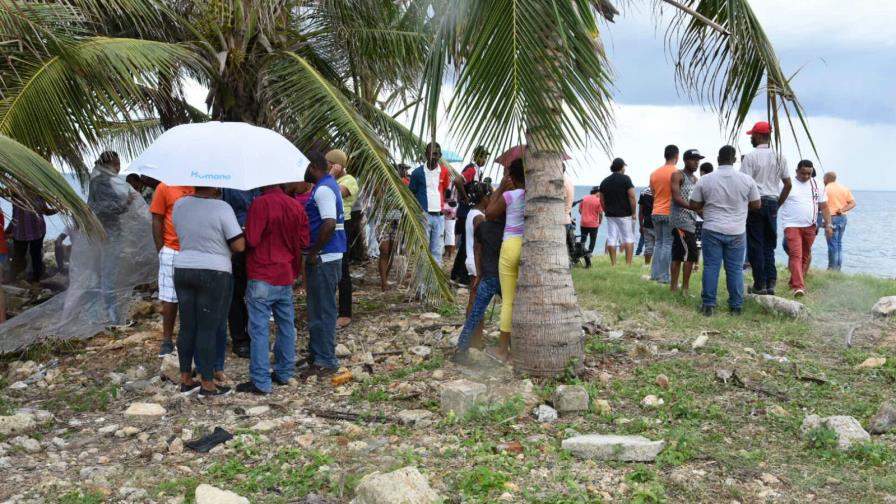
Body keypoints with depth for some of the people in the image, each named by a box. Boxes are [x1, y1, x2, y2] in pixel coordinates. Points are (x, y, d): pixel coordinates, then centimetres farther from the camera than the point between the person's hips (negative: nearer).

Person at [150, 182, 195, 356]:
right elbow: (157, 221, -2)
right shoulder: (164, 187, -3)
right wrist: (161, 251, -6)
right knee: (170, 297, 4)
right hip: (172, 252, -3)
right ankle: (167, 340, 15)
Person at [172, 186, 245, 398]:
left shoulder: (179, 205, 4)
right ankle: (207, 384, 8)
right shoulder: (221, 208, -13)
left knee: (187, 327, 11)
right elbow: (239, 245, -12)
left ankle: (186, 380, 20)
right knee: (208, 329, 0)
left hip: (183, 269, 5)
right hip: (213, 273, -5)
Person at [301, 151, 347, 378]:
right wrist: (313, 252, 17)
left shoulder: (323, 190, -16)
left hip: (323, 259, -10)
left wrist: (313, 253, -19)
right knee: (318, 308, 18)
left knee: (323, 310, -3)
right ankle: (318, 354, 29)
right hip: (325, 257, 10)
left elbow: (329, 224, -27)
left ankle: (325, 361, 4)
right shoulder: (328, 185, 16)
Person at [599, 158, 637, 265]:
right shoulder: (625, 179, -6)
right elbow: (632, 197, -12)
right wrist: (633, 213, -6)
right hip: (625, 214, -4)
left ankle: (613, 264, 3)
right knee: (629, 238, 2)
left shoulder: (604, 182, 10)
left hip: (610, 215, 4)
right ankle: (628, 263, -3)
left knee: (611, 239, 3)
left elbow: (602, 200, 11)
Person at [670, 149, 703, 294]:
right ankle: (685, 288, -9)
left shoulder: (695, 179, 20)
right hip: (681, 221, -8)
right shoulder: (677, 175, -4)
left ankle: (674, 287, 9)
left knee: (678, 255, 8)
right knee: (691, 253, -13)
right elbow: (676, 198, -15)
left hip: (691, 221, 8)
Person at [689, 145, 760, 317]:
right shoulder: (746, 179, -3)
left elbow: (694, 205, 0)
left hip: (712, 230, -1)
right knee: (735, 269, 7)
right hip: (737, 232, 1)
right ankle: (736, 306, 12)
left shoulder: (704, 180, -4)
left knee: (710, 267, 4)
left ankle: (708, 305, 6)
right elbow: (756, 204, 4)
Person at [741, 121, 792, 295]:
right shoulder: (779, 157, 8)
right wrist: (778, 204, 18)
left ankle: (760, 284, 1)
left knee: (755, 245, 0)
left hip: (755, 203, -5)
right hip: (772, 203, 5)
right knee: (769, 245, 12)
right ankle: (771, 283, 9)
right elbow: (788, 184, 10)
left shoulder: (750, 157, -9)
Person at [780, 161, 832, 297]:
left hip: (810, 227, 4)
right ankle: (798, 286, -21)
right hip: (792, 226, -4)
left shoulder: (817, 186, 8)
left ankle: (795, 283, 23)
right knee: (795, 255, -15)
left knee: (805, 256, 11)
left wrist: (828, 225, 1)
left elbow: (824, 207, 9)